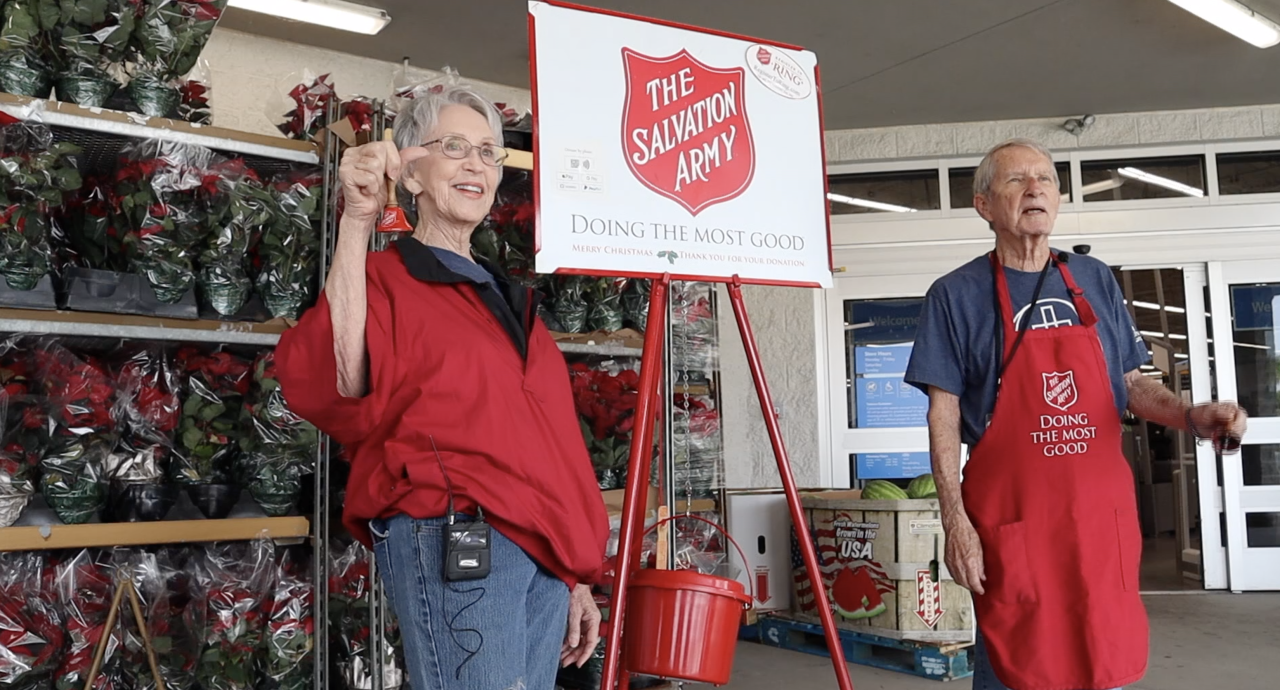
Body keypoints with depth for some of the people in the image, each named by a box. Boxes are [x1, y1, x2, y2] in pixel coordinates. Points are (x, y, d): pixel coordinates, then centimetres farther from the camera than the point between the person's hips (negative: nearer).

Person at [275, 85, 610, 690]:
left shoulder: (507, 299, 21)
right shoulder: (384, 278, 0)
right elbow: (333, 383, -22)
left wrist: (574, 578, 20)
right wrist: (357, 223, -26)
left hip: (543, 550, 8)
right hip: (453, 545, -7)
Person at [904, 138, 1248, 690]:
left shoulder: (1095, 281, 9)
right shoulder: (956, 295, -3)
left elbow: (1130, 383, 14)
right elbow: (944, 414, -5)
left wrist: (1190, 416, -6)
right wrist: (955, 522, -12)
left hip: (1103, 509, 4)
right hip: (1012, 516, -4)